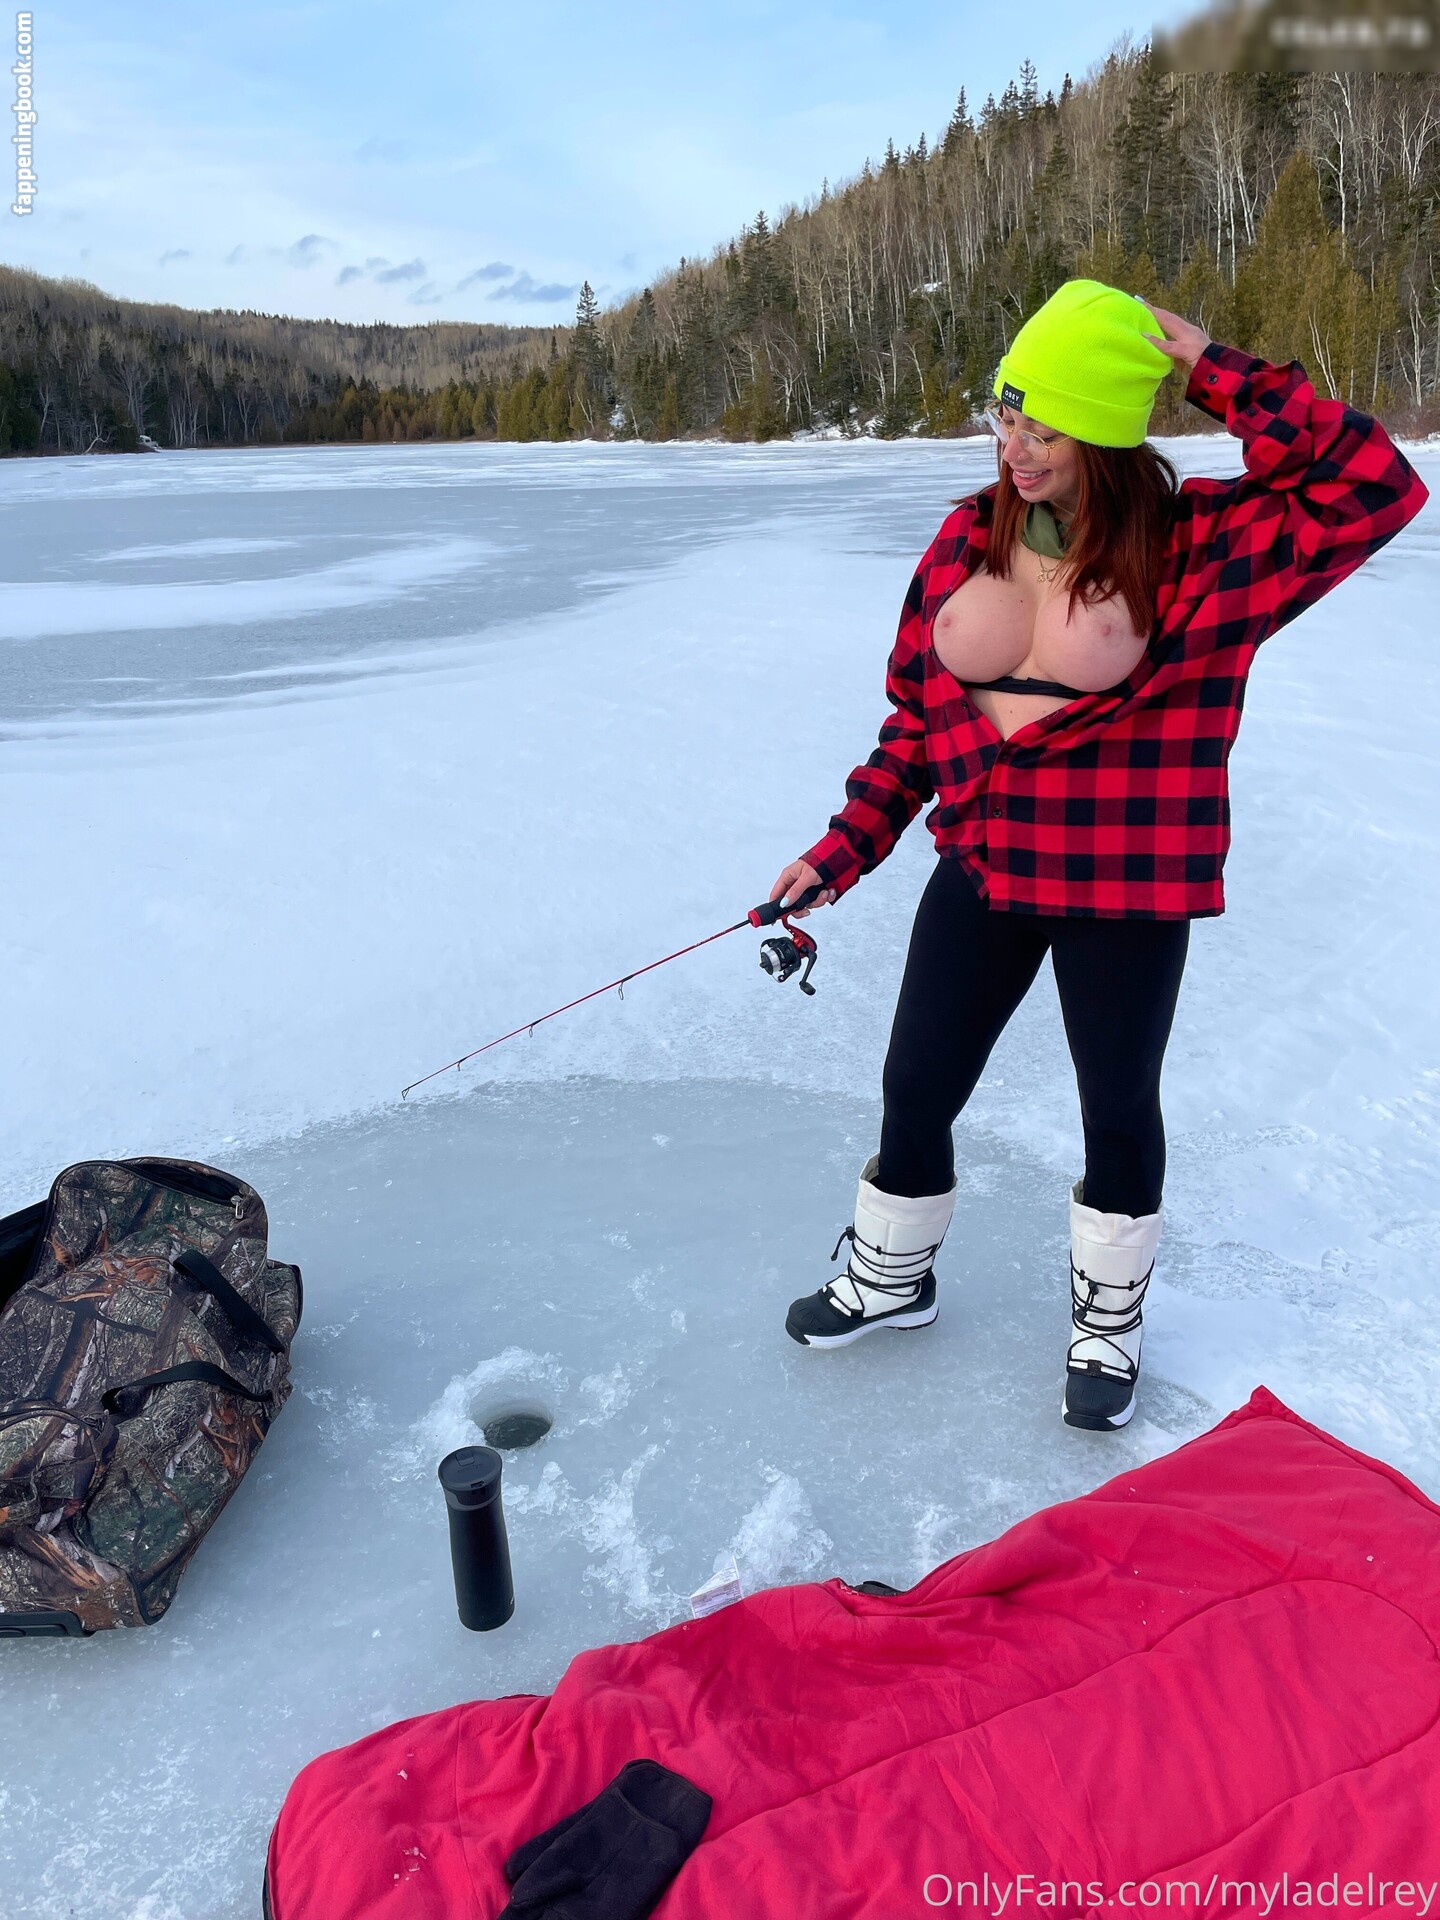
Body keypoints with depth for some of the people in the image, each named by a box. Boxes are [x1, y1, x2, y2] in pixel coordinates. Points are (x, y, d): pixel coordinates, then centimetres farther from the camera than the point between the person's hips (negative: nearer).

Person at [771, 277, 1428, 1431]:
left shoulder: (1196, 544, -11)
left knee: (1118, 1105, 14)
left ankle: (1109, 1315, 40)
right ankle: (890, 1277, 40)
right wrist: (844, 849, 0)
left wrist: (1215, 373, -23)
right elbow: (918, 715, 5)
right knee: (917, 1086, 13)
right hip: (982, 870, 4)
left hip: (1128, 891, -3)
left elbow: (1376, 487, -24)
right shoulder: (968, 541, 0)